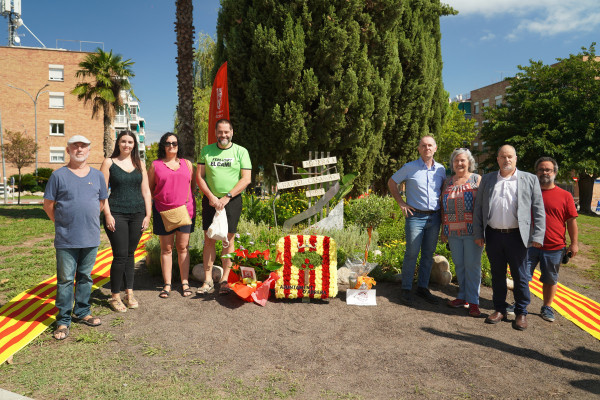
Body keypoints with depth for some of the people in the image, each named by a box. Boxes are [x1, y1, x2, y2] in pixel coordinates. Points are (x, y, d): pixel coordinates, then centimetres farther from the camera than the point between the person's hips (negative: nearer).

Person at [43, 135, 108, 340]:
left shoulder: (97, 175, 7)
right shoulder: (59, 175, -2)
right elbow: (48, 205, 1)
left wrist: (89, 221, 9)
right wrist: (62, 223, 0)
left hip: (91, 238, 3)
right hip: (66, 239, -3)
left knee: (85, 277, 14)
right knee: (65, 279, 3)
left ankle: (83, 312, 29)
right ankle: (63, 321, 13)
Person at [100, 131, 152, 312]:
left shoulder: (139, 164, 12)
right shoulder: (109, 163, 3)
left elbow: (146, 191, 11)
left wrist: (148, 215, 4)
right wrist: (107, 215, -10)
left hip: (137, 214, 3)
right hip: (116, 214, -3)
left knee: (130, 254, 10)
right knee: (120, 255, -5)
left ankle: (129, 293, 20)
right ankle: (114, 296, 9)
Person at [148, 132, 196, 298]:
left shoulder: (187, 164, 12)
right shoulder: (155, 165, 7)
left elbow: (193, 184, 16)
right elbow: (149, 188, 11)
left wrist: (188, 199, 4)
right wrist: (159, 200, -2)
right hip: (163, 211, -1)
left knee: (183, 247, 4)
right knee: (166, 248, 4)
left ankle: (185, 283, 13)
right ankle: (167, 284, 12)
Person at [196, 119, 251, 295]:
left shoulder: (241, 152, 3)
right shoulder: (206, 151, 9)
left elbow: (246, 179, -3)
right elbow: (199, 177, 6)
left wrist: (227, 197, -11)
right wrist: (211, 197, -8)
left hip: (232, 200, -2)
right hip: (210, 199, 2)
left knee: (228, 240, 1)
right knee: (209, 240, 2)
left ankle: (225, 280, 10)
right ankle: (208, 281, 9)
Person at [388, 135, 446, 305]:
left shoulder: (441, 169, 8)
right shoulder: (410, 168, -3)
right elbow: (392, 182, 6)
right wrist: (401, 203, -1)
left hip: (434, 217, 4)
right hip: (415, 216, -4)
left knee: (428, 254, 10)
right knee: (411, 254, -2)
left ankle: (423, 287, 23)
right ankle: (406, 289, 9)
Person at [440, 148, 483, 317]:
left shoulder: (477, 179, 2)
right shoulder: (448, 182, 13)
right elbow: (443, 207, 15)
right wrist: (443, 230, 11)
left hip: (472, 230, -4)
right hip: (454, 231, 4)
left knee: (472, 265, -2)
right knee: (459, 264, 9)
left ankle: (473, 301, 5)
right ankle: (462, 297, 21)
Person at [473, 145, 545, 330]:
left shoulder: (530, 180, 4)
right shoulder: (487, 179, 10)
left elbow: (538, 210, 1)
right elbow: (478, 207, 9)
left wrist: (538, 236, -7)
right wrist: (478, 233, 3)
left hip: (517, 236, -2)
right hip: (493, 235, 2)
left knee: (520, 276, 5)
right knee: (497, 275, 11)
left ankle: (521, 313, 20)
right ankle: (499, 310, 24)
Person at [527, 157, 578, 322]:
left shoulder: (565, 196, 1)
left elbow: (571, 221, 3)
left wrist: (574, 243, 0)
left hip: (554, 247, 0)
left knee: (550, 280, 13)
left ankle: (547, 308, 28)